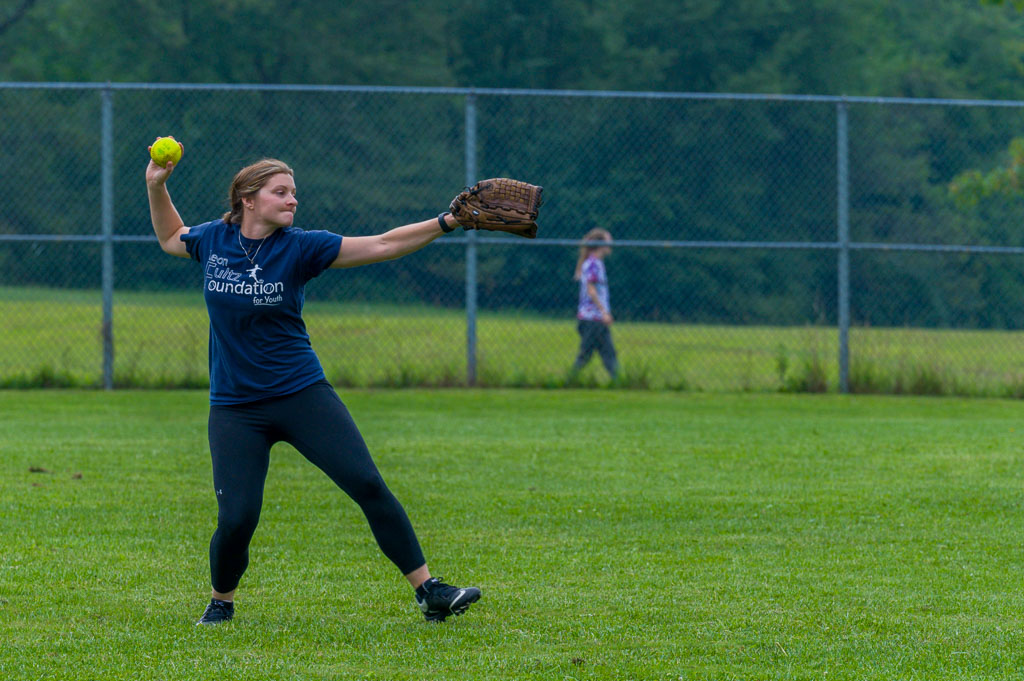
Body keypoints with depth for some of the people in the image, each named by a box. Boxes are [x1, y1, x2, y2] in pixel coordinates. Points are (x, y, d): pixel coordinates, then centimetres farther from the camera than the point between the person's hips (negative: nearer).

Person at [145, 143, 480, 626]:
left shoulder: (299, 247, -5)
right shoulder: (212, 241, 1)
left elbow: (380, 246, -10)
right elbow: (170, 238, 24)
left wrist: (445, 223, -18)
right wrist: (156, 187, 10)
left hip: (303, 395, 0)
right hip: (235, 409, 0)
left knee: (368, 485, -10)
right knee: (237, 518, -9)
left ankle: (428, 590, -4)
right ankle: (221, 602, 20)